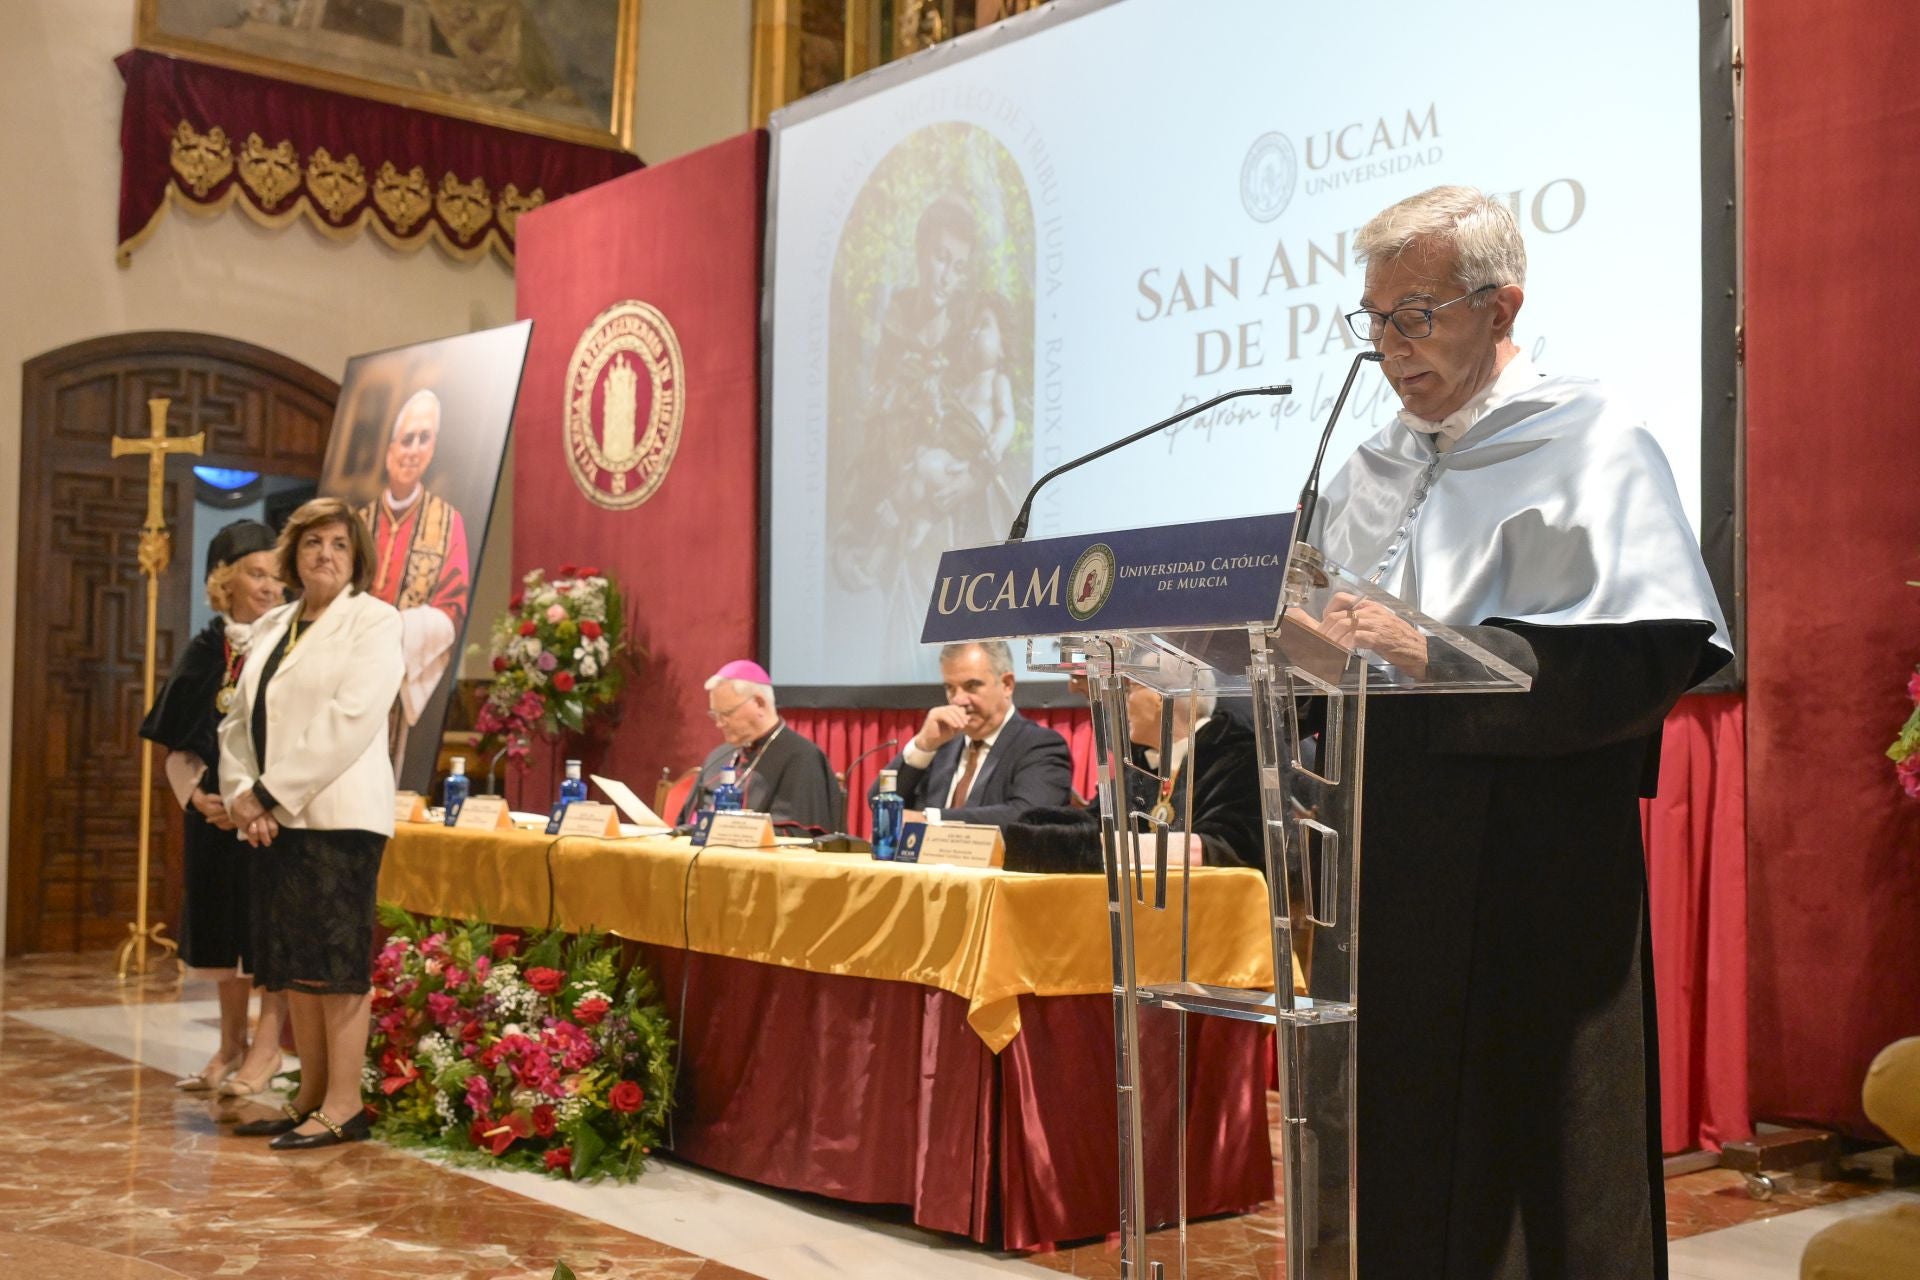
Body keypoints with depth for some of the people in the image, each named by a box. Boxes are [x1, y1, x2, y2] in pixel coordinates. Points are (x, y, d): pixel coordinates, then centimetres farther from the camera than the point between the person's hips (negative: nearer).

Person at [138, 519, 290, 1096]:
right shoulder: (205, 650, 7)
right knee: (224, 925, 11)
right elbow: (179, 746, 10)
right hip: (215, 812, 5)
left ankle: (266, 1044, 8)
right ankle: (231, 1044, 22)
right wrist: (197, 795, -7)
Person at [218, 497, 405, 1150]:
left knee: (334, 960, -6)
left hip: (337, 815, -7)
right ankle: (310, 1097, 18)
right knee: (291, 962, 9)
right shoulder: (271, 628, 19)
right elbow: (239, 720, 16)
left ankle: (343, 1105, 0)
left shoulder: (374, 620, -3)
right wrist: (241, 792, -2)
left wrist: (271, 790, -14)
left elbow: (351, 719, -14)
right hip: (274, 818, 7)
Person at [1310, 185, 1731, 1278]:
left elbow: (1646, 656, -15)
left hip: (1533, 871, -6)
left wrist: (1431, 656, -21)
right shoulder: (1372, 473, 17)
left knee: (1533, 1179, 0)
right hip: (1388, 866, 6)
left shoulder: (1592, 441, -3)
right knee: (1394, 1168, 9)